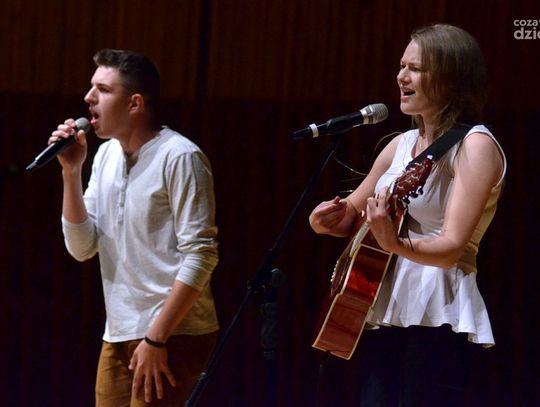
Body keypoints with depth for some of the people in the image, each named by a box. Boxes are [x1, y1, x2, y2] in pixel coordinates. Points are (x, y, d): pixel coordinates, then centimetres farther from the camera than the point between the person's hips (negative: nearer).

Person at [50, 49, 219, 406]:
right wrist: (71, 172, -3)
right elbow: (82, 248, 8)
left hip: (173, 335, -7)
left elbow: (200, 256, -16)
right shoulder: (107, 155, 11)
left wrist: (156, 339, -19)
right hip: (119, 336, 7)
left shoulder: (180, 157, -12)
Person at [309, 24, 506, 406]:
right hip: (382, 314, 7)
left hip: (437, 321, -7)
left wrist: (396, 244, -39)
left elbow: (451, 248, -20)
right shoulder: (401, 145, 14)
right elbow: (348, 216, 22)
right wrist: (328, 218, -2)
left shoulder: (475, 146, -9)